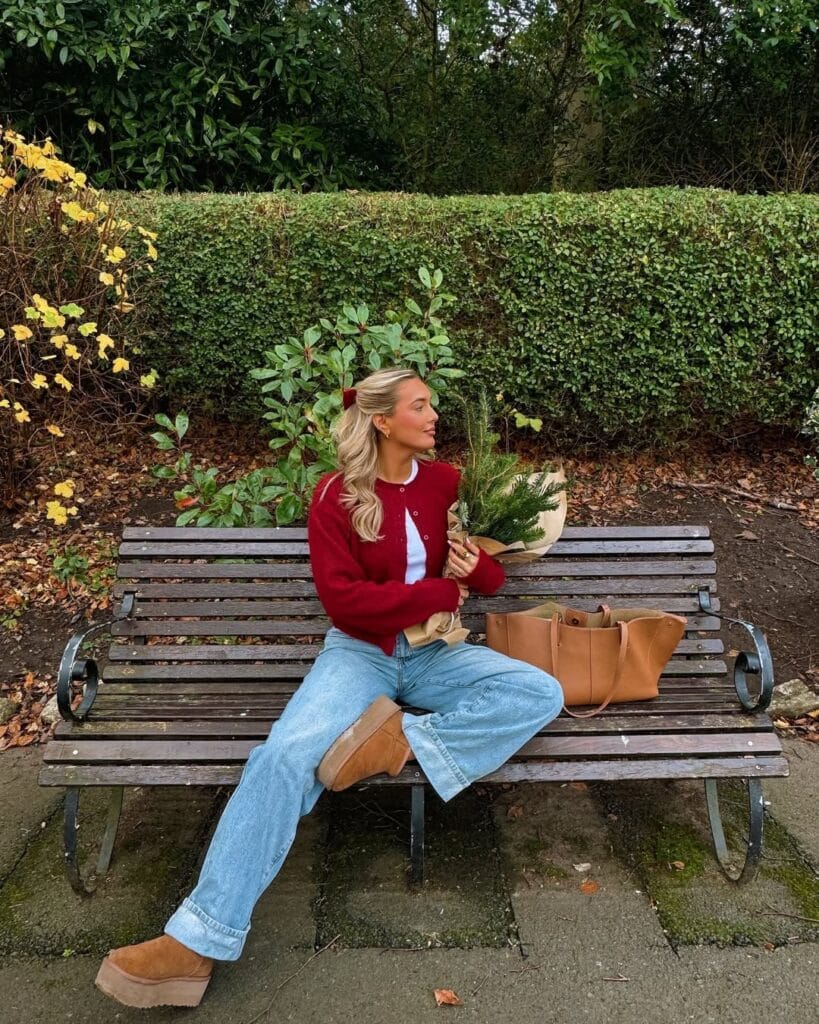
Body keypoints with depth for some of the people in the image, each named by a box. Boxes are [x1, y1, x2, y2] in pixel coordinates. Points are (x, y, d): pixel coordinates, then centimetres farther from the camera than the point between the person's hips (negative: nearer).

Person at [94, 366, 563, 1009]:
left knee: (542, 693, -20)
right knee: (286, 754, -29)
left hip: (435, 653, 3)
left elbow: (492, 575, 10)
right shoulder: (336, 497, -6)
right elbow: (344, 599, -13)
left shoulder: (446, 483, 2)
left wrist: (476, 568, -15)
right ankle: (199, 939, -23)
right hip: (359, 653, -3)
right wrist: (439, 592, -16)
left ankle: (403, 739, -26)